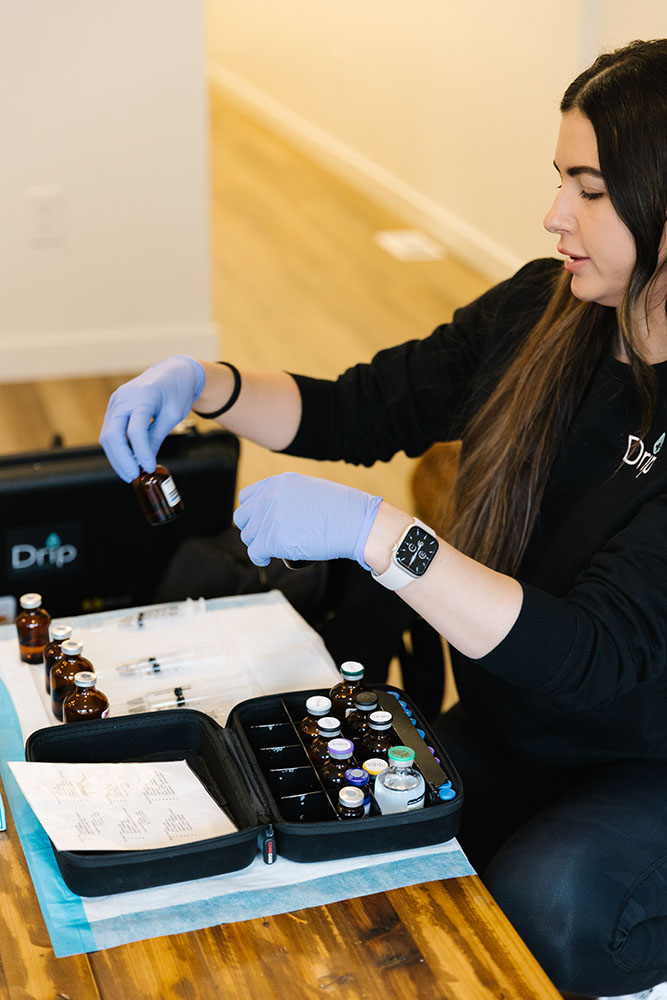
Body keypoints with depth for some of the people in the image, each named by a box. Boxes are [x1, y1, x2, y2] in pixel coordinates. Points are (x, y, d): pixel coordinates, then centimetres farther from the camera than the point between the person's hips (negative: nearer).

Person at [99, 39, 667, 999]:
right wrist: (204, 383, -11)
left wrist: (377, 533, -36)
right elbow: (363, 411, 5)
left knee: (534, 912, -30)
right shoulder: (538, 311, -5)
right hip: (505, 731, 5)